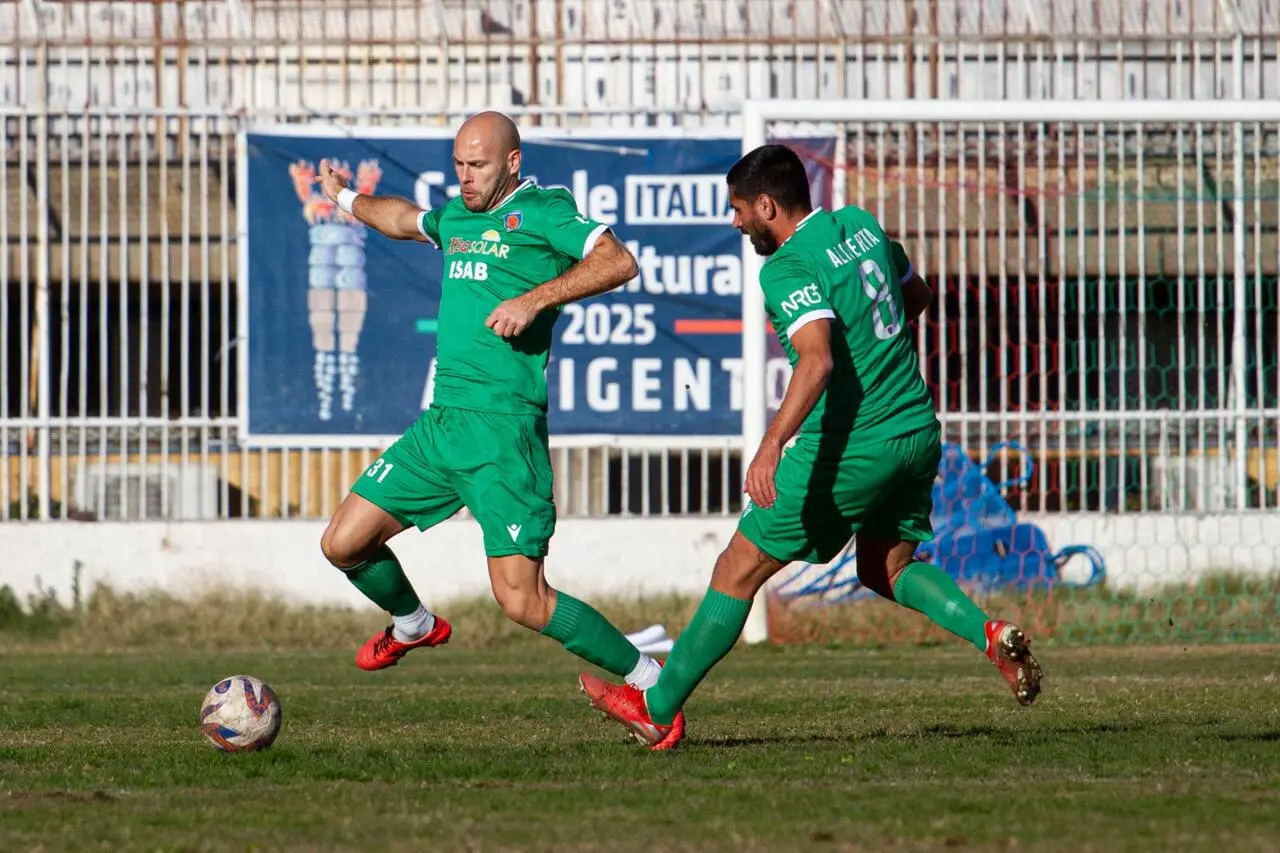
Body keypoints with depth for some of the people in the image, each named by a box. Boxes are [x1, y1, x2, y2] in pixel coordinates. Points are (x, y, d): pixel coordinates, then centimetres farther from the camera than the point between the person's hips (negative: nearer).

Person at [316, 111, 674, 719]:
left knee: (522, 602, -14)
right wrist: (349, 200, 56)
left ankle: (646, 679, 0)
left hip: (503, 426, -8)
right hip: (440, 420, 8)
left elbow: (618, 262, -17)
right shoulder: (457, 217, 18)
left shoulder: (541, 211, -5)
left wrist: (536, 299, -24)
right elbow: (404, 219, 41)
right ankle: (413, 624, 38)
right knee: (344, 543, 8)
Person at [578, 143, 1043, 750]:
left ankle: (658, 709, 11)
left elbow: (818, 361, -32)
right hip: (917, 430, 8)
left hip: (850, 445, -8)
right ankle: (989, 633, -1)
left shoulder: (787, 269, -17)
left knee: (739, 570, 4)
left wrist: (772, 445, -40)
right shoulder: (861, 224, 8)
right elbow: (915, 295, 24)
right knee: (886, 569, 25)